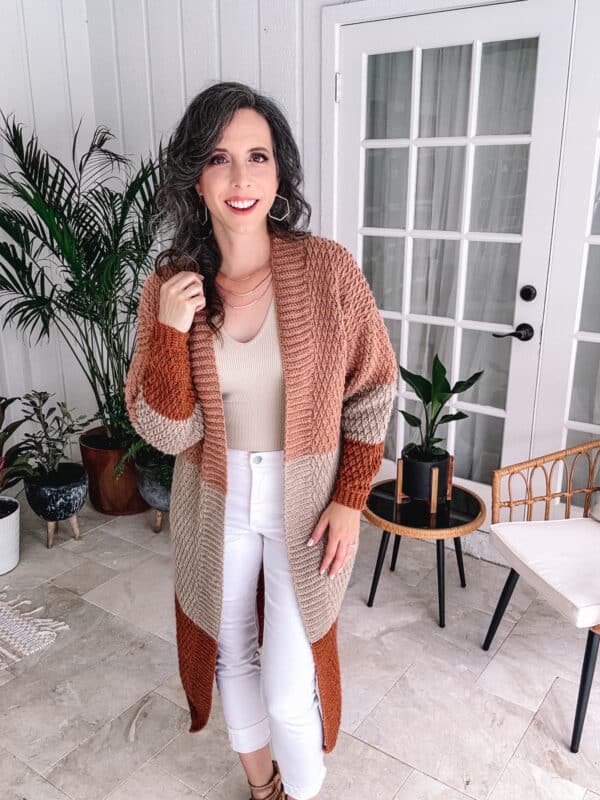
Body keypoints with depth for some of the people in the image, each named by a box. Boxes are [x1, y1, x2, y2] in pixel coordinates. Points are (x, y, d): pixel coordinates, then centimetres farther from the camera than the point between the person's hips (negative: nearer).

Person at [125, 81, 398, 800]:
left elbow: (372, 390, -5)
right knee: (230, 654, 21)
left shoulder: (327, 268, -14)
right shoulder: (170, 286, -9)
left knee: (288, 689, 4)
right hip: (216, 507, 3)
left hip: (308, 506, -2)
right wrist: (171, 330, -25)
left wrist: (350, 500, -9)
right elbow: (166, 430, -10)